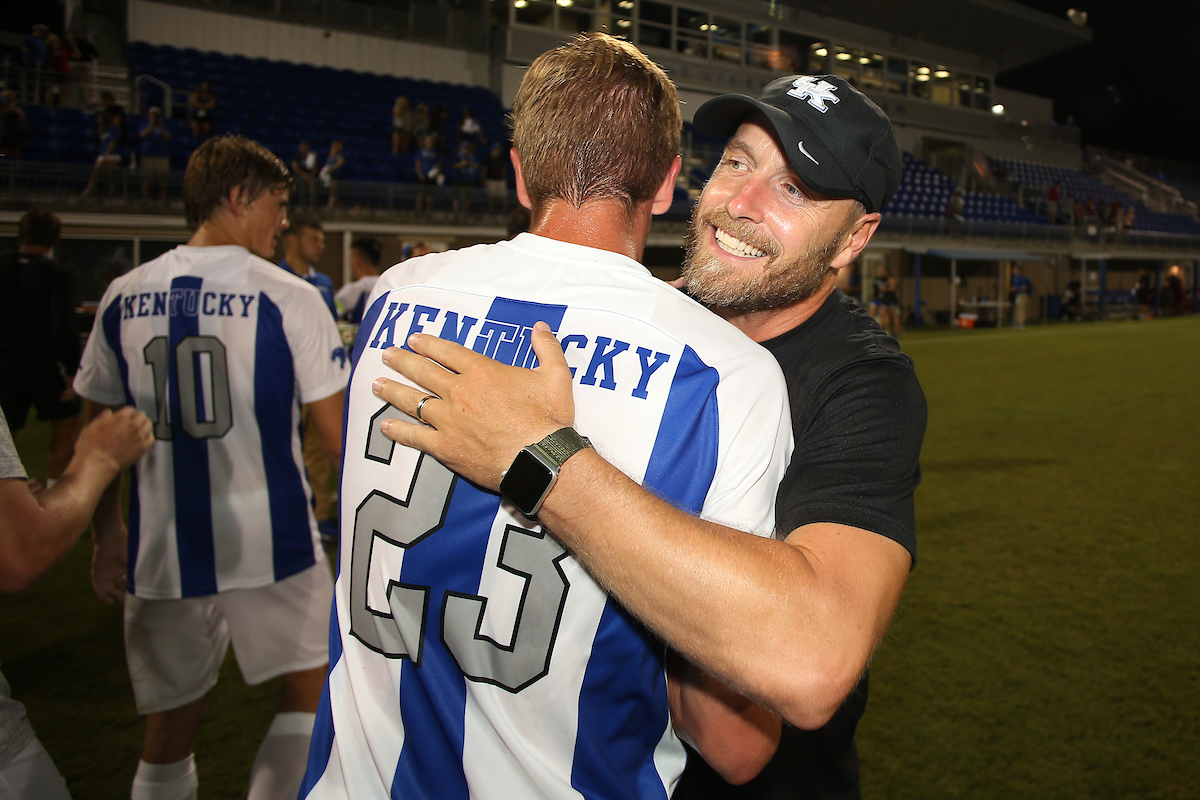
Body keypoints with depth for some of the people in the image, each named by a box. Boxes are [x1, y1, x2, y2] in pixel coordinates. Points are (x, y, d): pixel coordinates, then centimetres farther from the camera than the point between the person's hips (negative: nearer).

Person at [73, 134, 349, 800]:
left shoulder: (123, 297, 4)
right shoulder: (287, 298, -9)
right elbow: (338, 439, -9)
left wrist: (108, 533, 22)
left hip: (161, 549, 5)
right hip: (269, 544, -4)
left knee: (168, 731, 19)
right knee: (310, 693, 16)